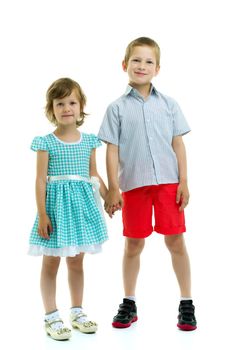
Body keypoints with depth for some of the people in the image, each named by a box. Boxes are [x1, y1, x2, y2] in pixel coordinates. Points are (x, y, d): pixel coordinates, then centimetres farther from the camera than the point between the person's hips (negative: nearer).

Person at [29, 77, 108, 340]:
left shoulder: (89, 141, 5)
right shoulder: (45, 142, -6)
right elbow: (41, 180, -8)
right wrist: (42, 214, -12)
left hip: (81, 203, 4)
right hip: (56, 203, -4)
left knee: (76, 262, 14)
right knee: (51, 263, 4)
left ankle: (77, 312, 27)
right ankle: (51, 317, 15)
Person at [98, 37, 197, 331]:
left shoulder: (168, 104, 7)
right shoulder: (117, 108, 3)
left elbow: (178, 144, 7)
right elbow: (112, 150, 1)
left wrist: (183, 182, 0)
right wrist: (113, 189, -4)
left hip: (168, 183, 1)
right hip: (134, 185, 0)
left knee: (175, 240, 2)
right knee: (133, 244, 9)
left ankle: (186, 304, 14)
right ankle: (129, 304, 24)